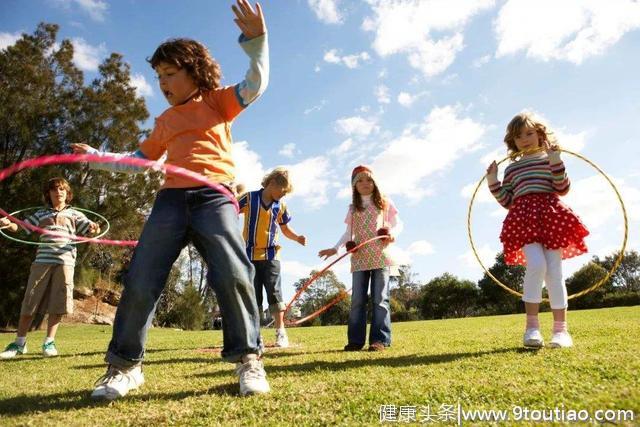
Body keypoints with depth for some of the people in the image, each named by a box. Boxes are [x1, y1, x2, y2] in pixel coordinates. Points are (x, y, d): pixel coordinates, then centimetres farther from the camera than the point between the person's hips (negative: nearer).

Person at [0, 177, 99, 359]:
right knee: (29, 302, 3)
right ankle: (19, 343, 14)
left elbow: (90, 229, 5)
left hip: (65, 261, -1)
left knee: (57, 304, -1)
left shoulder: (74, 214, 14)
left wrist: (94, 228, -20)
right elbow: (21, 226, 14)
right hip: (42, 261, 1)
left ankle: (49, 342, 10)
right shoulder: (41, 214, 18)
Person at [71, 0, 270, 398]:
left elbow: (255, 85, -1)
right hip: (171, 199, 5)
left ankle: (248, 358, -5)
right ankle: (124, 364, 14)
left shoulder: (218, 101, 14)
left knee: (233, 275, -21)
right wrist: (95, 156, 32)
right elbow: (138, 161, 33)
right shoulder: (166, 121, 26)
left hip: (215, 196, -4)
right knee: (140, 282, -2)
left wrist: (256, 41, -14)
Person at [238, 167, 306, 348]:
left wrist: (297, 238, -2)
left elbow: (285, 229, 16)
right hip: (250, 255, -1)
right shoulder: (249, 198, -3)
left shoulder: (281, 205, 6)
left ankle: (280, 333, 3)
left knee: (275, 293, -5)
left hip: (271, 255, 1)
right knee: (253, 296, 4)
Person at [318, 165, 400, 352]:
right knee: (357, 300, 2)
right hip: (359, 258, 3)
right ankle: (355, 340, 7)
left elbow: (397, 223, 8)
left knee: (380, 299, -3)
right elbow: (349, 233, 14)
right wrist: (335, 248, 2)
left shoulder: (384, 202, 8)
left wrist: (392, 233, -14)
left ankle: (379, 339, 0)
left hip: (380, 256, -2)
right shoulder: (353, 208, 14)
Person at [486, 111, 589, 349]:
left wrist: (556, 162, -9)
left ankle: (561, 329, 4)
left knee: (554, 271, -5)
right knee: (536, 264, -21)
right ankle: (532, 326, -14)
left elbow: (562, 190, 1)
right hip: (524, 220, 1)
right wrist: (493, 183, 6)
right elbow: (507, 201, 16)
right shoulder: (511, 169, 21)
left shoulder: (550, 159, 14)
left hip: (550, 217, 0)